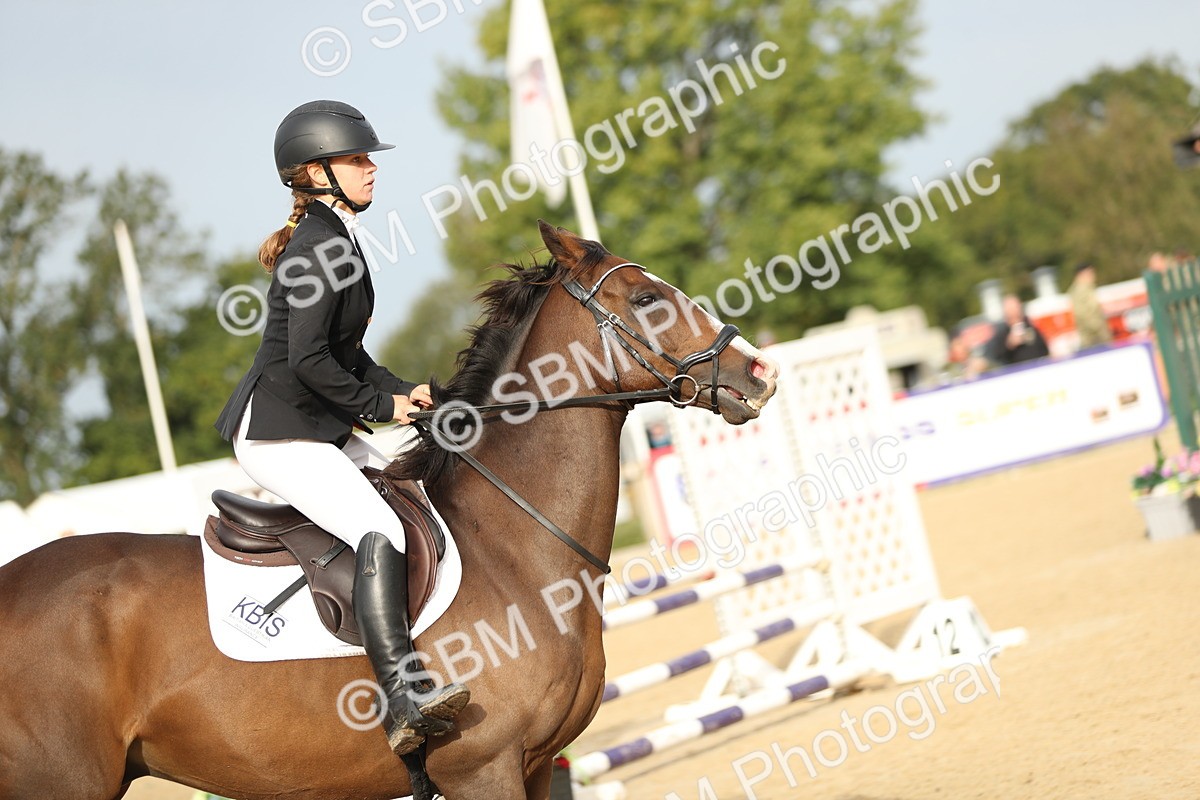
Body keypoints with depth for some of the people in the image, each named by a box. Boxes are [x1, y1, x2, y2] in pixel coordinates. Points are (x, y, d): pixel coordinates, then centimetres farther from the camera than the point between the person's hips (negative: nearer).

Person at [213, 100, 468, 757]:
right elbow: (306, 358, -23)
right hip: (277, 431, -11)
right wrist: (382, 403, -12)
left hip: (322, 428, 11)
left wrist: (399, 389, 7)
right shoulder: (320, 246, -15)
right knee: (379, 532, -26)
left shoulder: (336, 241, 16)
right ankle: (405, 704, -36)